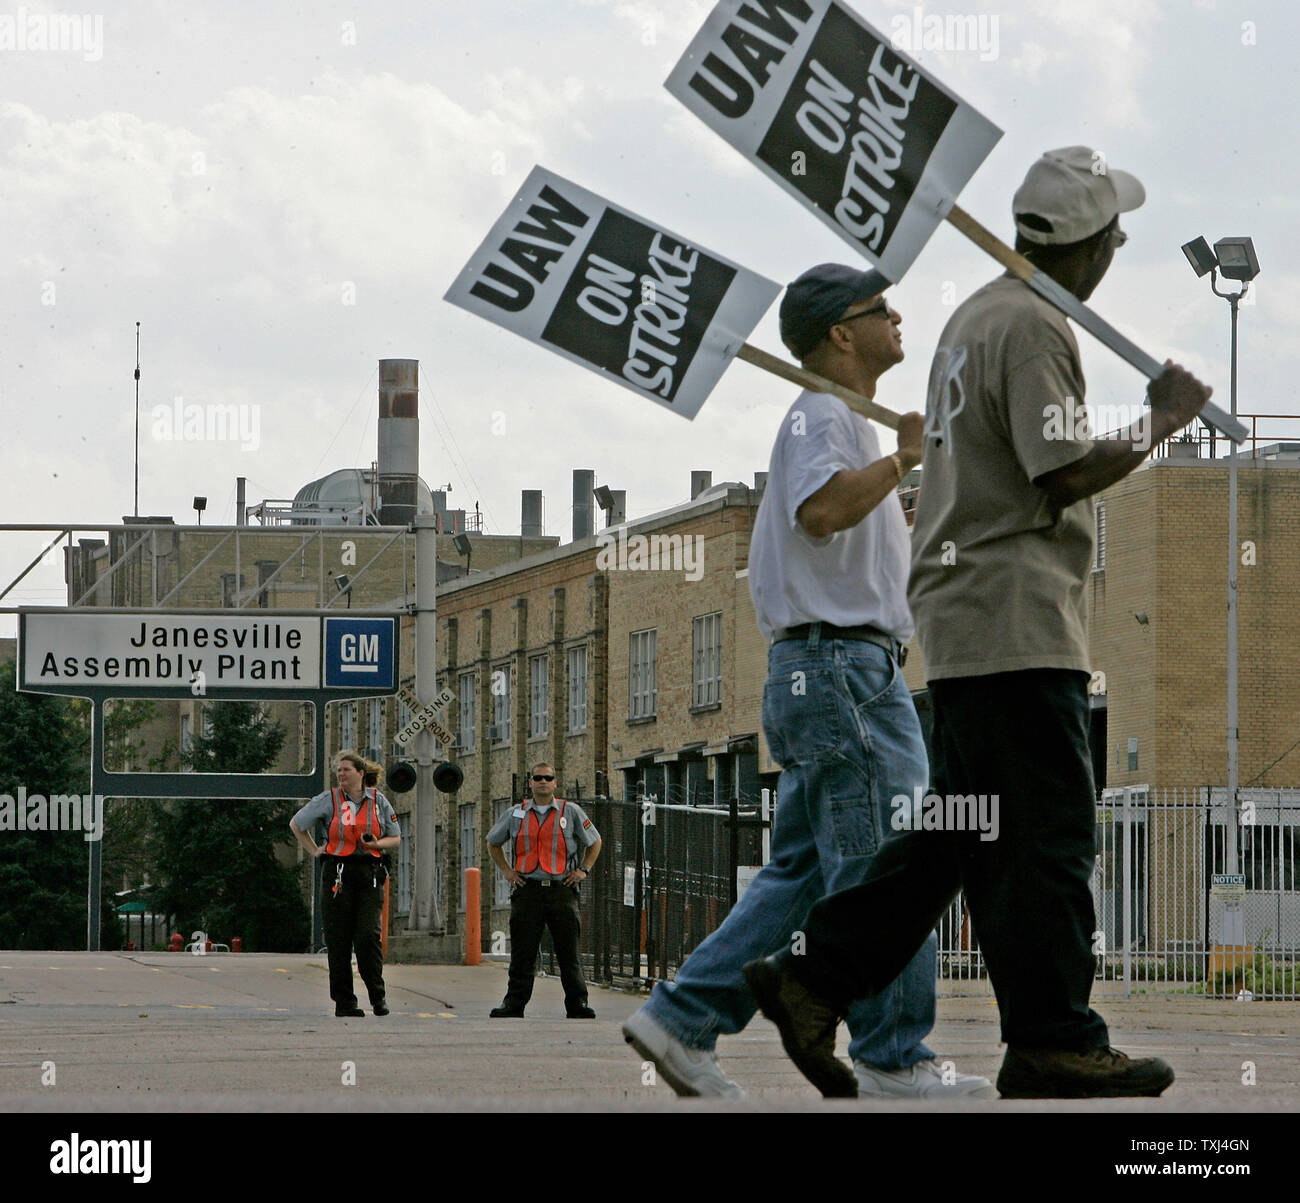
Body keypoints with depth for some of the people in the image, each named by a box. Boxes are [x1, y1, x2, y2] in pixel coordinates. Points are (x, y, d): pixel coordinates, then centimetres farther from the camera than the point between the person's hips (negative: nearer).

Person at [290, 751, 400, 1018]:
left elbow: (395, 838, 15)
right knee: (339, 940, -1)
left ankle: (378, 996, 0)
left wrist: (376, 844, -5)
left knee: (369, 935, -12)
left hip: (370, 875, 0)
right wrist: (314, 851, 8)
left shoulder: (378, 801, 8)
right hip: (338, 873, 0)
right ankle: (344, 1003, 5)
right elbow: (296, 824, 16)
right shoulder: (329, 800, 5)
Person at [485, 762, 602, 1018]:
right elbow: (492, 843, 25)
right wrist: (506, 870, 13)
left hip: (561, 889, -1)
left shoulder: (571, 812, 7)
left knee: (569, 953, -2)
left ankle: (578, 1004, 2)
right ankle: (513, 1004, 4)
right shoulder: (516, 815, 10)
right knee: (522, 953, 0)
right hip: (527, 889, 1)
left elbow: (594, 842, 19)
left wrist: (583, 870, 7)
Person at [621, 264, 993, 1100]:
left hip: (854, 673, 11)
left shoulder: (851, 422, 24)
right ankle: (892, 1058, -7)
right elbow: (820, 510, -31)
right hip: (838, 664, -11)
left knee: (805, 869, 10)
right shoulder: (822, 414, -10)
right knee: (881, 871, -9)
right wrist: (904, 461, -22)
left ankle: (683, 1017, 9)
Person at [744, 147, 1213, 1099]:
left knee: (959, 830, 13)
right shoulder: (1034, 326, -13)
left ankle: (814, 979, 12)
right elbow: (1065, 473, -18)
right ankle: (1052, 1044, -6)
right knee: (1046, 835, -7)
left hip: (966, 617, 10)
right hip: (1016, 618, -10)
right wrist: (1164, 421, -9)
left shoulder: (977, 315, 19)